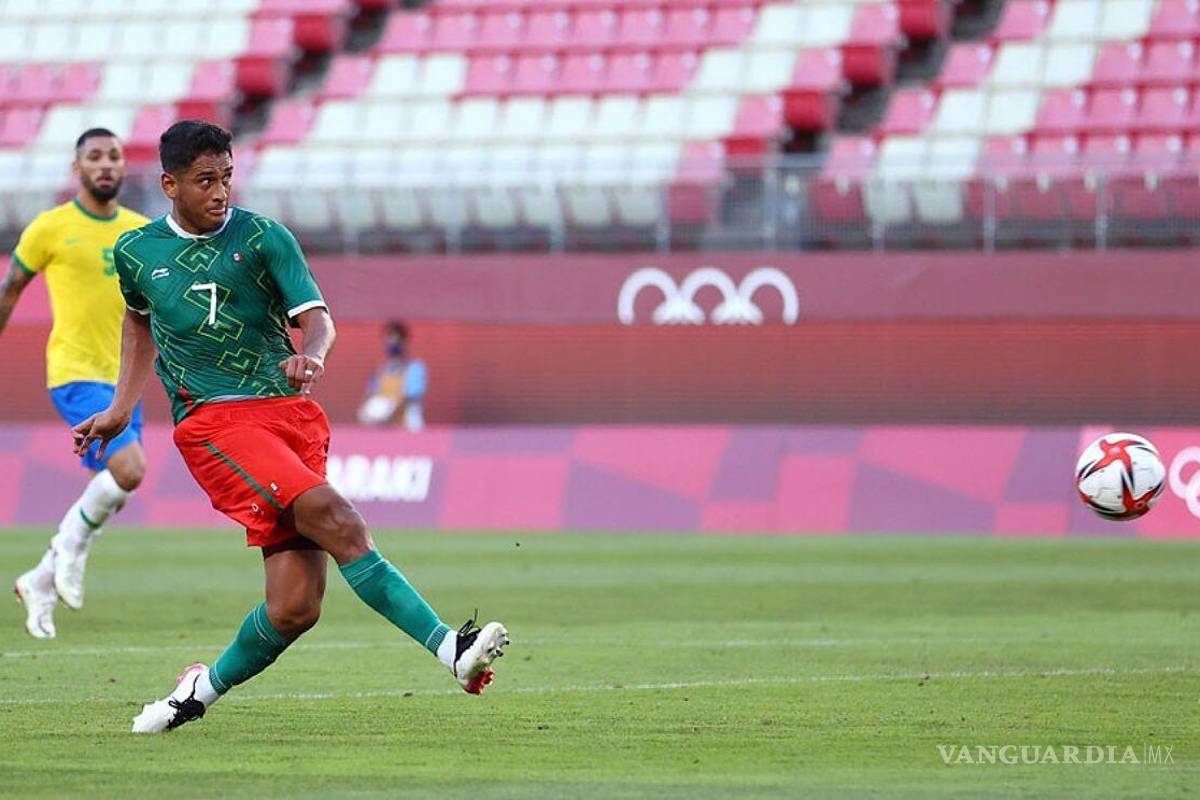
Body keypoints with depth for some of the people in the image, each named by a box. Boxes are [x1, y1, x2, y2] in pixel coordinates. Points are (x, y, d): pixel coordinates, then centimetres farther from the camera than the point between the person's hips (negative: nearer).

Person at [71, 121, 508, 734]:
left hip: (290, 411, 2)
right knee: (334, 517, -27)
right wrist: (121, 408, 28)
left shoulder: (264, 239, 6)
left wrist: (311, 354, -25)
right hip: (213, 420, -2)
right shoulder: (136, 252, 12)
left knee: (294, 608, -10)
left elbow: (315, 316, -3)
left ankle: (206, 688, 18)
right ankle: (450, 648, -34)